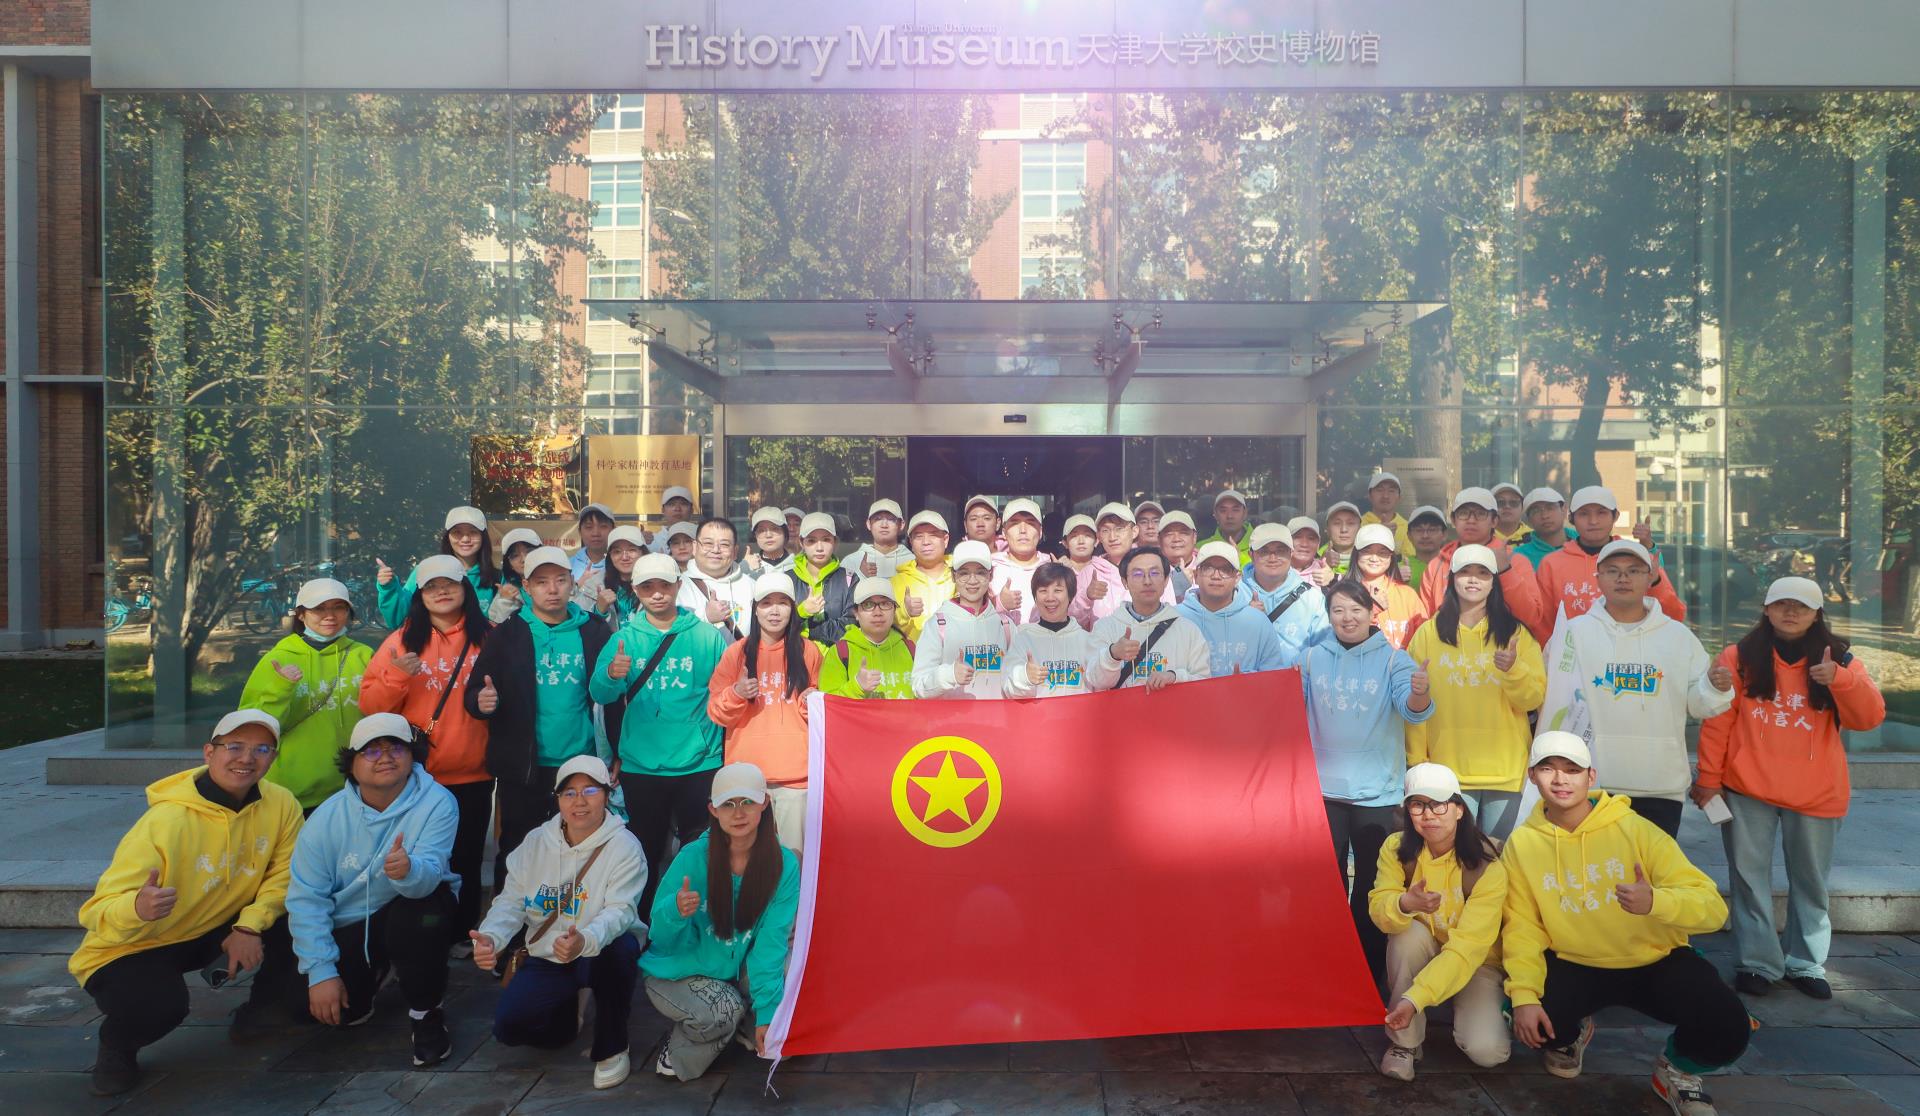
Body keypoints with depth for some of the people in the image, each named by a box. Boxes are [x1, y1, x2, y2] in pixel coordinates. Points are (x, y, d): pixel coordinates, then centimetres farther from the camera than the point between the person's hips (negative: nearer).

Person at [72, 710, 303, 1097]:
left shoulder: (281, 804, -14)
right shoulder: (165, 823, -27)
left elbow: (285, 874, -8)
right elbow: (96, 912, -27)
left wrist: (250, 924, -25)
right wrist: (137, 908, -49)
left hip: (214, 932, 5)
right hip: (131, 950, -4)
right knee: (162, 1003, -35)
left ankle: (262, 1008, 8)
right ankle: (116, 1044, 3)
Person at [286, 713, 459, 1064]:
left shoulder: (437, 803, -20)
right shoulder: (327, 817, -12)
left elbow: (430, 874, -31)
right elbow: (306, 897, -11)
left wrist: (409, 871, -56)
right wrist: (321, 971, -16)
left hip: (414, 910, -3)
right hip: (349, 925, 3)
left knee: (422, 916, -36)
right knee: (326, 1007, -16)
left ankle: (427, 1012, -11)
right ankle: (374, 970, 21)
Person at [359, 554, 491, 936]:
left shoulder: (487, 638, 3)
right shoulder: (403, 639, 0)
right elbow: (370, 705, -3)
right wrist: (397, 675, -20)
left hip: (472, 776, 1)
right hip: (413, 777, -1)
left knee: (466, 864, 9)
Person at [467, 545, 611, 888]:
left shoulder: (593, 633, 2)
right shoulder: (507, 635, 1)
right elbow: (474, 692, 0)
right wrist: (481, 701, -23)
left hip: (580, 766, 1)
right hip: (521, 769, 0)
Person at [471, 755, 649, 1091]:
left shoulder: (624, 846, -15)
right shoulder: (536, 841, 1)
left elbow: (620, 911, -25)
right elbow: (511, 901, -1)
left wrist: (585, 941, -48)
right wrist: (490, 938, -24)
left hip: (601, 953, -4)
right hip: (546, 959, 4)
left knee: (619, 947, -39)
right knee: (509, 1026, -18)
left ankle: (611, 1047, -13)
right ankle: (568, 1010, 21)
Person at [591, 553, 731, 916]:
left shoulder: (708, 636, -1)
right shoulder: (624, 638, 3)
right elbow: (600, 695, -6)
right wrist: (611, 675, -26)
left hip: (699, 764, -1)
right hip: (640, 766, 1)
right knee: (645, 853, 12)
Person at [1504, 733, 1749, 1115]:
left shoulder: (1634, 829, -16)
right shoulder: (1522, 843, -10)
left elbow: (1712, 906, -21)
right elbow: (1522, 927, -7)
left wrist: (1655, 901, -42)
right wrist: (1523, 995, -22)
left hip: (1656, 960, -1)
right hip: (1574, 964, 1)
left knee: (1727, 1029, -26)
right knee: (1531, 1023, -25)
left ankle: (1675, 1070, 13)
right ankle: (1572, 1034, 17)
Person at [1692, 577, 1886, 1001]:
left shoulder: (1840, 659, 2)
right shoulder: (1740, 657, -2)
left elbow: (1869, 717, -11)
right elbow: (1717, 721, -2)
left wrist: (1839, 679, -27)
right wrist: (1709, 778, -4)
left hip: (1817, 794, 1)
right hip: (1747, 791, -1)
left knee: (1810, 882, 13)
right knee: (1750, 879, 4)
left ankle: (1807, 963, 27)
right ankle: (1757, 962, 15)